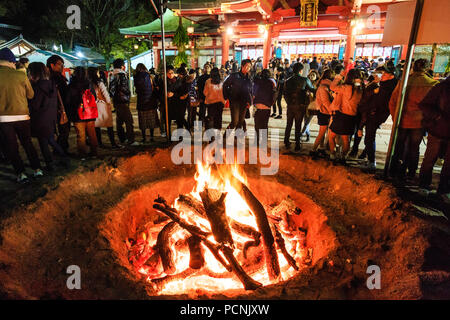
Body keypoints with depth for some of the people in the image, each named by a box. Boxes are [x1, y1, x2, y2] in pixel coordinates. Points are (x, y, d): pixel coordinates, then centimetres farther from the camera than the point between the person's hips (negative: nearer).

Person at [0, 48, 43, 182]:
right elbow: (31, 95, 6)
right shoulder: (21, 75, -4)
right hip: (22, 115, 2)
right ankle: (37, 169, 17)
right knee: (28, 143, 15)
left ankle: (21, 173, 8)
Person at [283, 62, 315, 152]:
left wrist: (289, 102, 14)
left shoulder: (288, 81, 1)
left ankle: (286, 142, 23)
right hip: (300, 106, -3)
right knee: (298, 126, 4)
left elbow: (285, 95, 4)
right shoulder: (305, 80, -9)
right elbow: (313, 90, 2)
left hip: (290, 106, 3)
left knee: (289, 124, 16)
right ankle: (297, 145, 8)